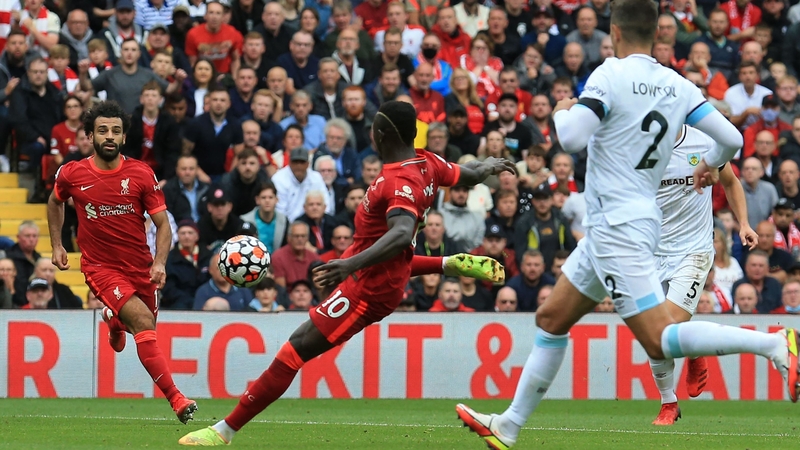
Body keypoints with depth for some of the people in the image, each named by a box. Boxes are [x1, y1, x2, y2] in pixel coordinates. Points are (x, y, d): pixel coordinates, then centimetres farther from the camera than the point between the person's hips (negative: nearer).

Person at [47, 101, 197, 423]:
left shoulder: (142, 174, -7)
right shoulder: (71, 174, -6)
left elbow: (163, 223, -5)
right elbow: (55, 202, 18)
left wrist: (159, 262, -20)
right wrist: (56, 245, 14)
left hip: (140, 268, 3)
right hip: (100, 267, -3)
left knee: (143, 323, 19)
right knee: (144, 322, -23)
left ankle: (114, 321, 58)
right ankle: (175, 399, -25)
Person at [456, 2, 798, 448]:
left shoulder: (610, 76, -14)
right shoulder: (678, 86, 5)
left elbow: (572, 139, -22)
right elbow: (731, 138, 3)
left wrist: (562, 112, 1)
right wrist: (712, 164, 25)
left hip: (618, 227, -9)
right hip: (610, 228, 9)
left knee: (660, 340, -14)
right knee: (551, 318, 16)